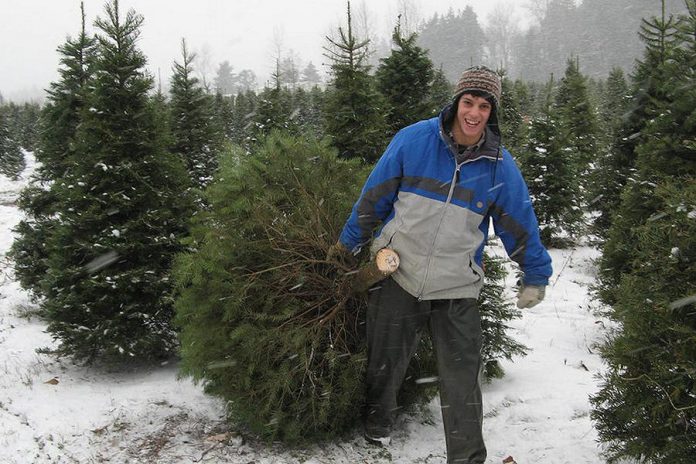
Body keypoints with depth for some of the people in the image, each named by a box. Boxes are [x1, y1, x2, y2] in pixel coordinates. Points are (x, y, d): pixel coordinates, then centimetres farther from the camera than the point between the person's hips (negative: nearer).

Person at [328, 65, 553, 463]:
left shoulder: (500, 167, -7)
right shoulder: (413, 140, -10)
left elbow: (521, 225, 6)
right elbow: (375, 197, 0)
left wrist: (536, 276, 12)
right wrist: (348, 242, 9)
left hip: (457, 289, 0)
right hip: (398, 275, 0)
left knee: (462, 380, 3)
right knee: (386, 362, 17)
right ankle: (377, 424, 43)